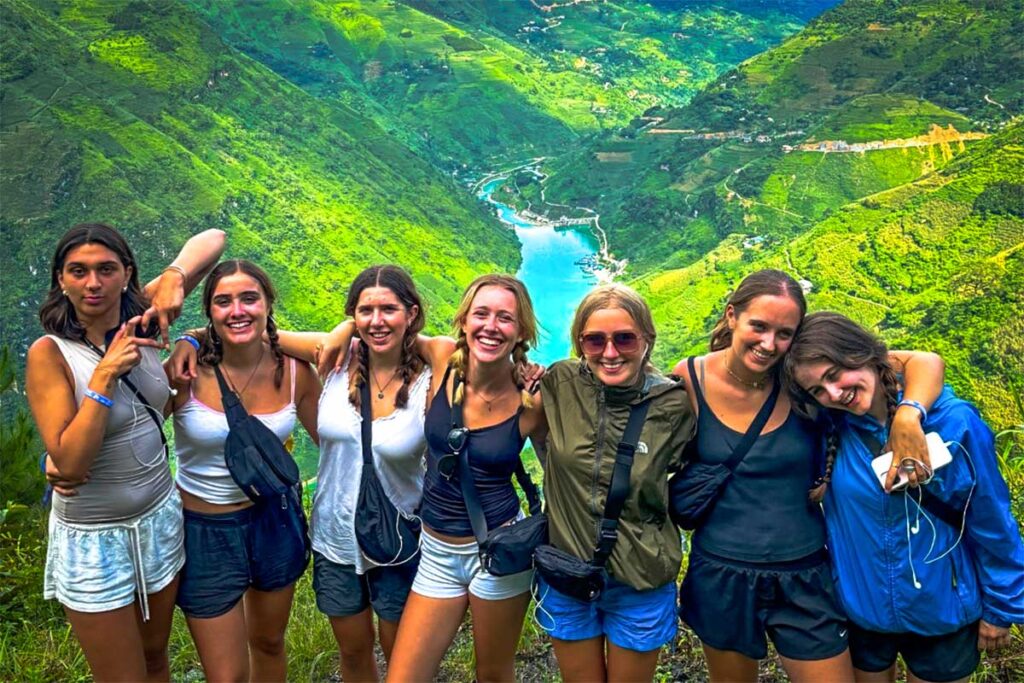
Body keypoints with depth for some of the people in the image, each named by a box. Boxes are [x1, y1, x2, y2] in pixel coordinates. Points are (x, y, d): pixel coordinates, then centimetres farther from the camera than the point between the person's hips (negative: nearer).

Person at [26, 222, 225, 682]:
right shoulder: (49, 353, -18)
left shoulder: (140, 319, -7)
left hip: (161, 518, 4)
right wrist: (104, 376, -29)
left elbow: (212, 239, -4)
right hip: (94, 540, -4)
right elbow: (69, 463, -24)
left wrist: (173, 277, -22)